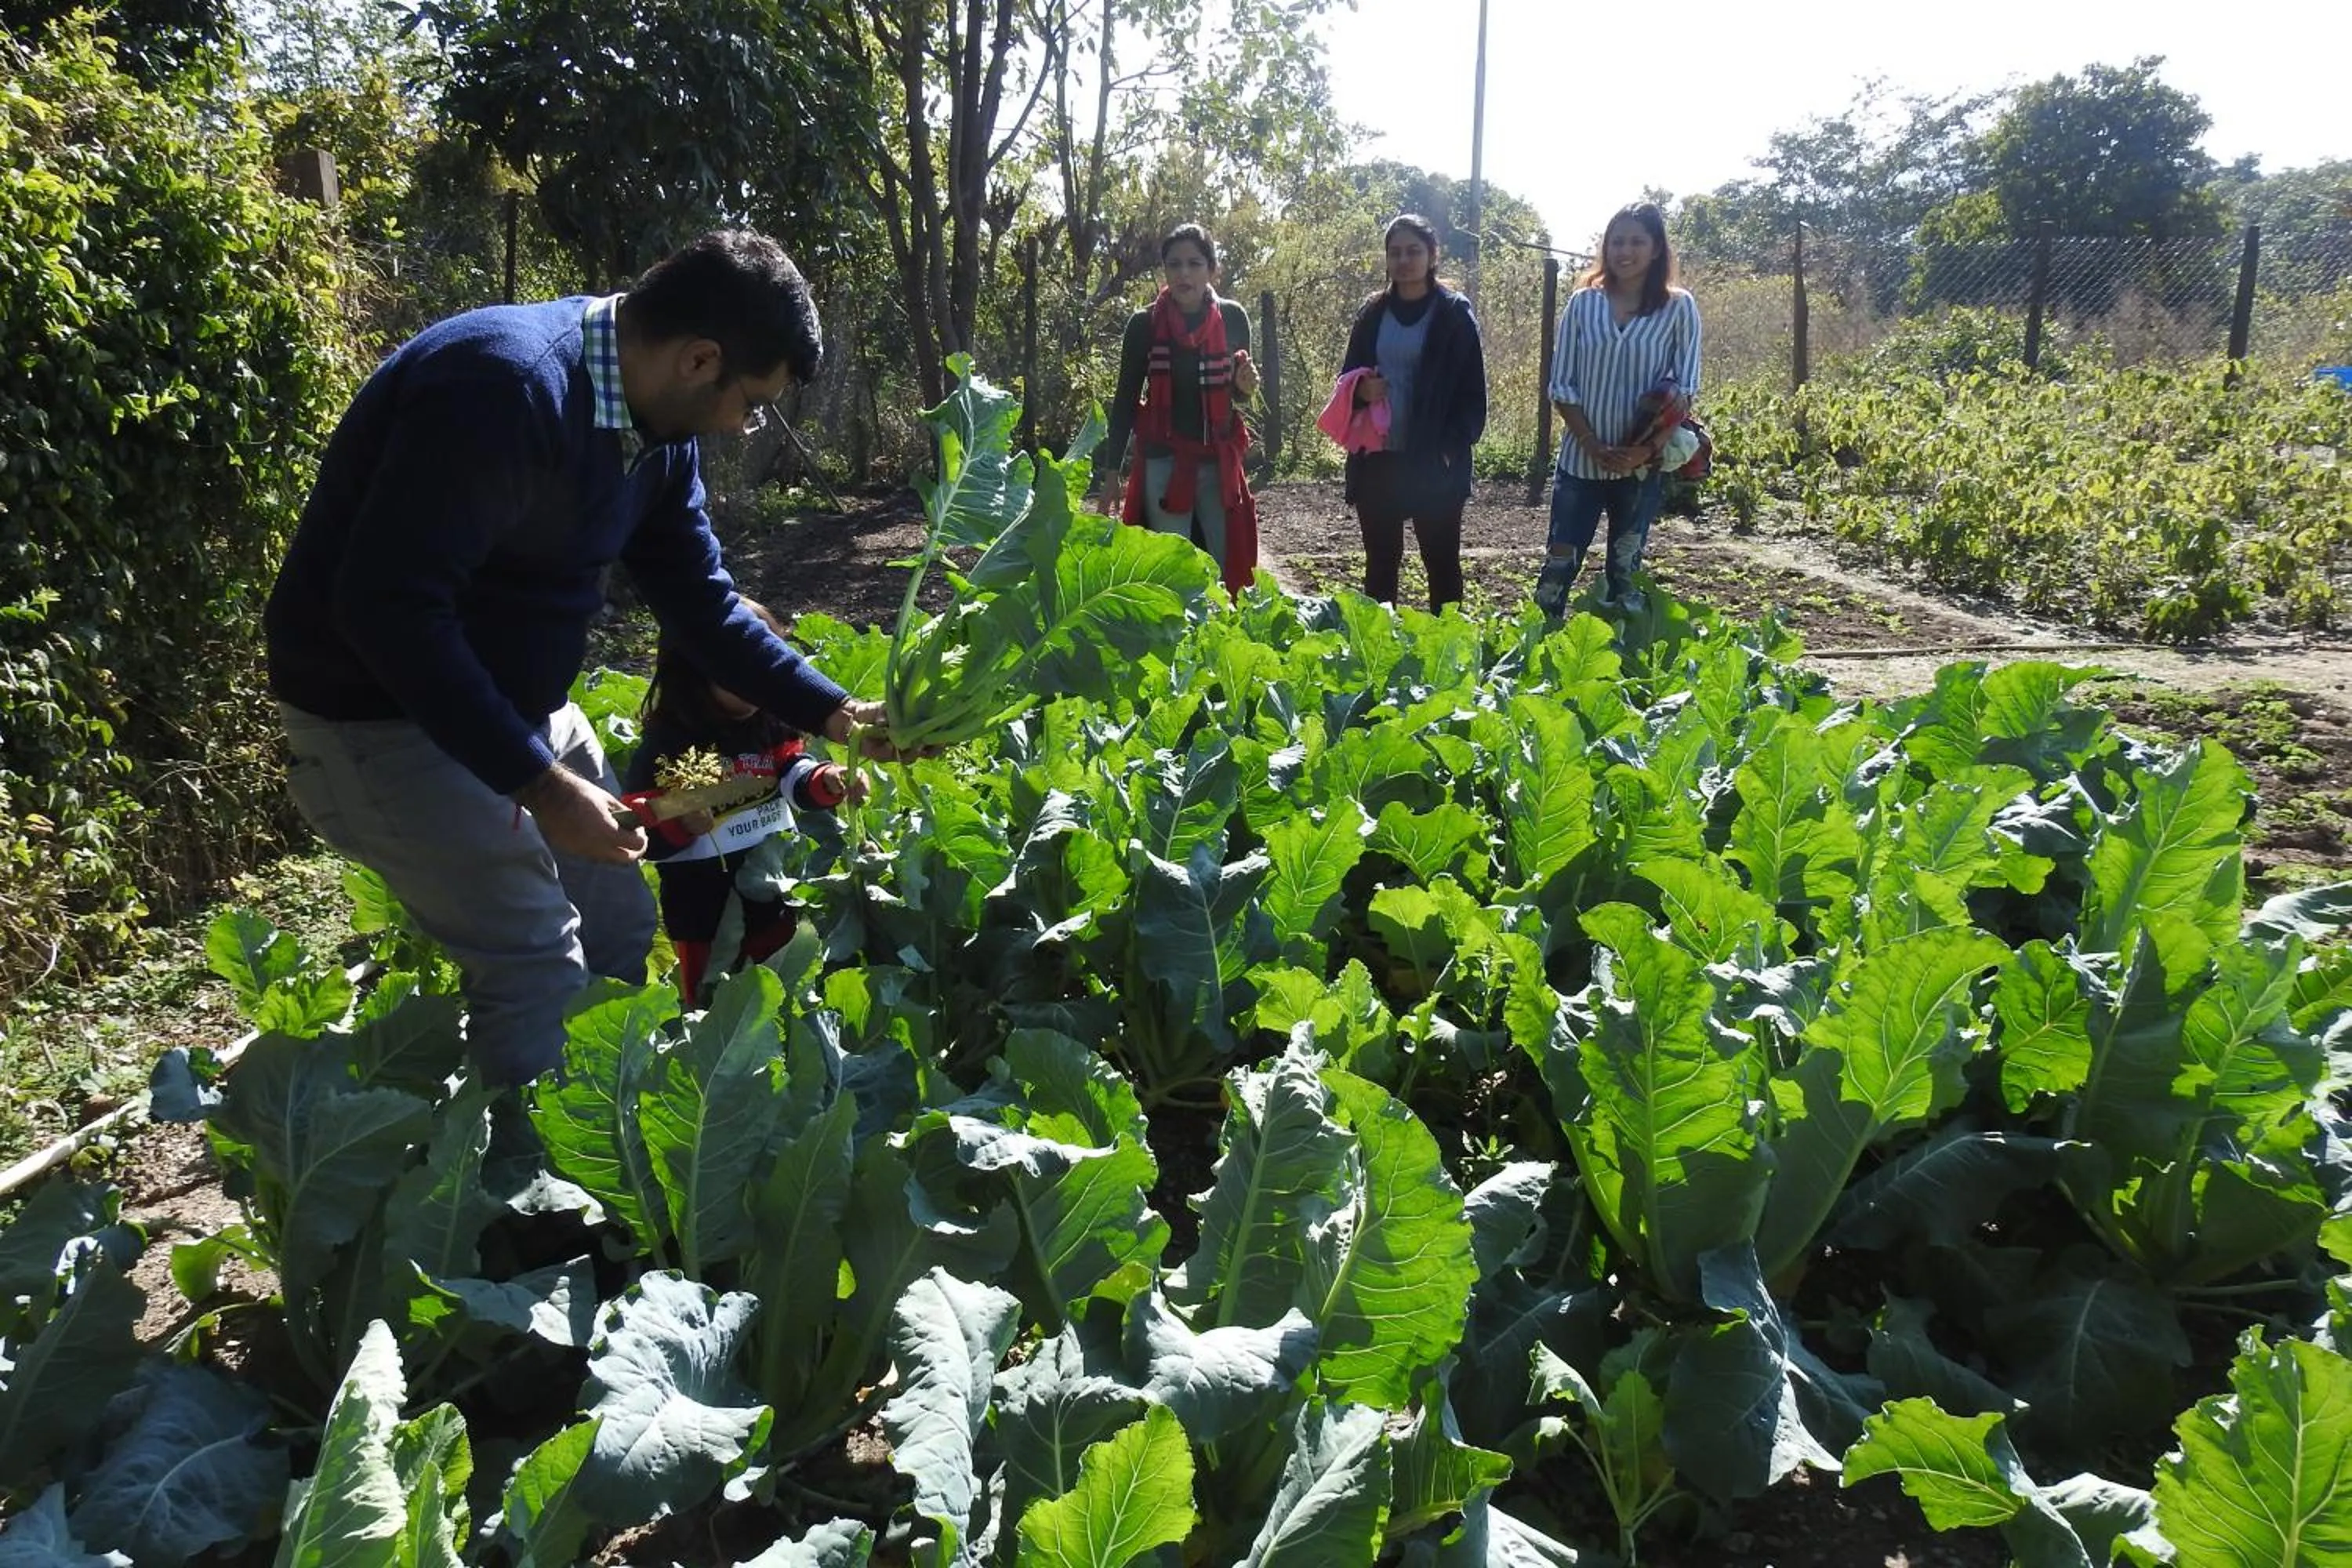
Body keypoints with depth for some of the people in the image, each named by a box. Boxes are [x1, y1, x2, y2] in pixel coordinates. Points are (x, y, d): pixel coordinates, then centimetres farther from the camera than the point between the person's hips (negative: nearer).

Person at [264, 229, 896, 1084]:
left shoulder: (657, 424, -1)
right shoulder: (504, 390, -30)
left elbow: (700, 598, 8)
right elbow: (389, 606, -34)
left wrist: (834, 712, 2)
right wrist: (540, 783, -32)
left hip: (521, 707, 9)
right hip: (383, 720, -9)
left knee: (623, 933, 13)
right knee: (543, 978, -12)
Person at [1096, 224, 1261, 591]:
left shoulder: (1233, 319, 1)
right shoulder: (1144, 324, -4)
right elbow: (1125, 400, 1)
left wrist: (1246, 387, -9)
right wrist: (1110, 471, -3)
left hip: (1219, 463, 2)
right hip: (1163, 464, -2)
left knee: (1229, 569, 3)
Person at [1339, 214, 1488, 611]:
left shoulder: (1454, 314, -1)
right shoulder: (1373, 314, 10)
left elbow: (1472, 392, -3)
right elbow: (1346, 377, 16)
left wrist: (1455, 446, -15)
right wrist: (1360, 389, -7)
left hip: (1434, 463, -4)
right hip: (1377, 460, 4)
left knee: (1441, 562, 3)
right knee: (1380, 562, 10)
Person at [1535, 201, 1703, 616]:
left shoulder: (1678, 307, -1)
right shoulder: (1583, 302, 2)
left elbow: (1684, 391, -3)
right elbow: (1562, 388, 0)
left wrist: (1648, 449, -16)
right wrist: (1594, 446, -11)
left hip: (1642, 467, -1)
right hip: (1581, 461, 1)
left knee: (1625, 573, 8)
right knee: (1558, 568, -1)